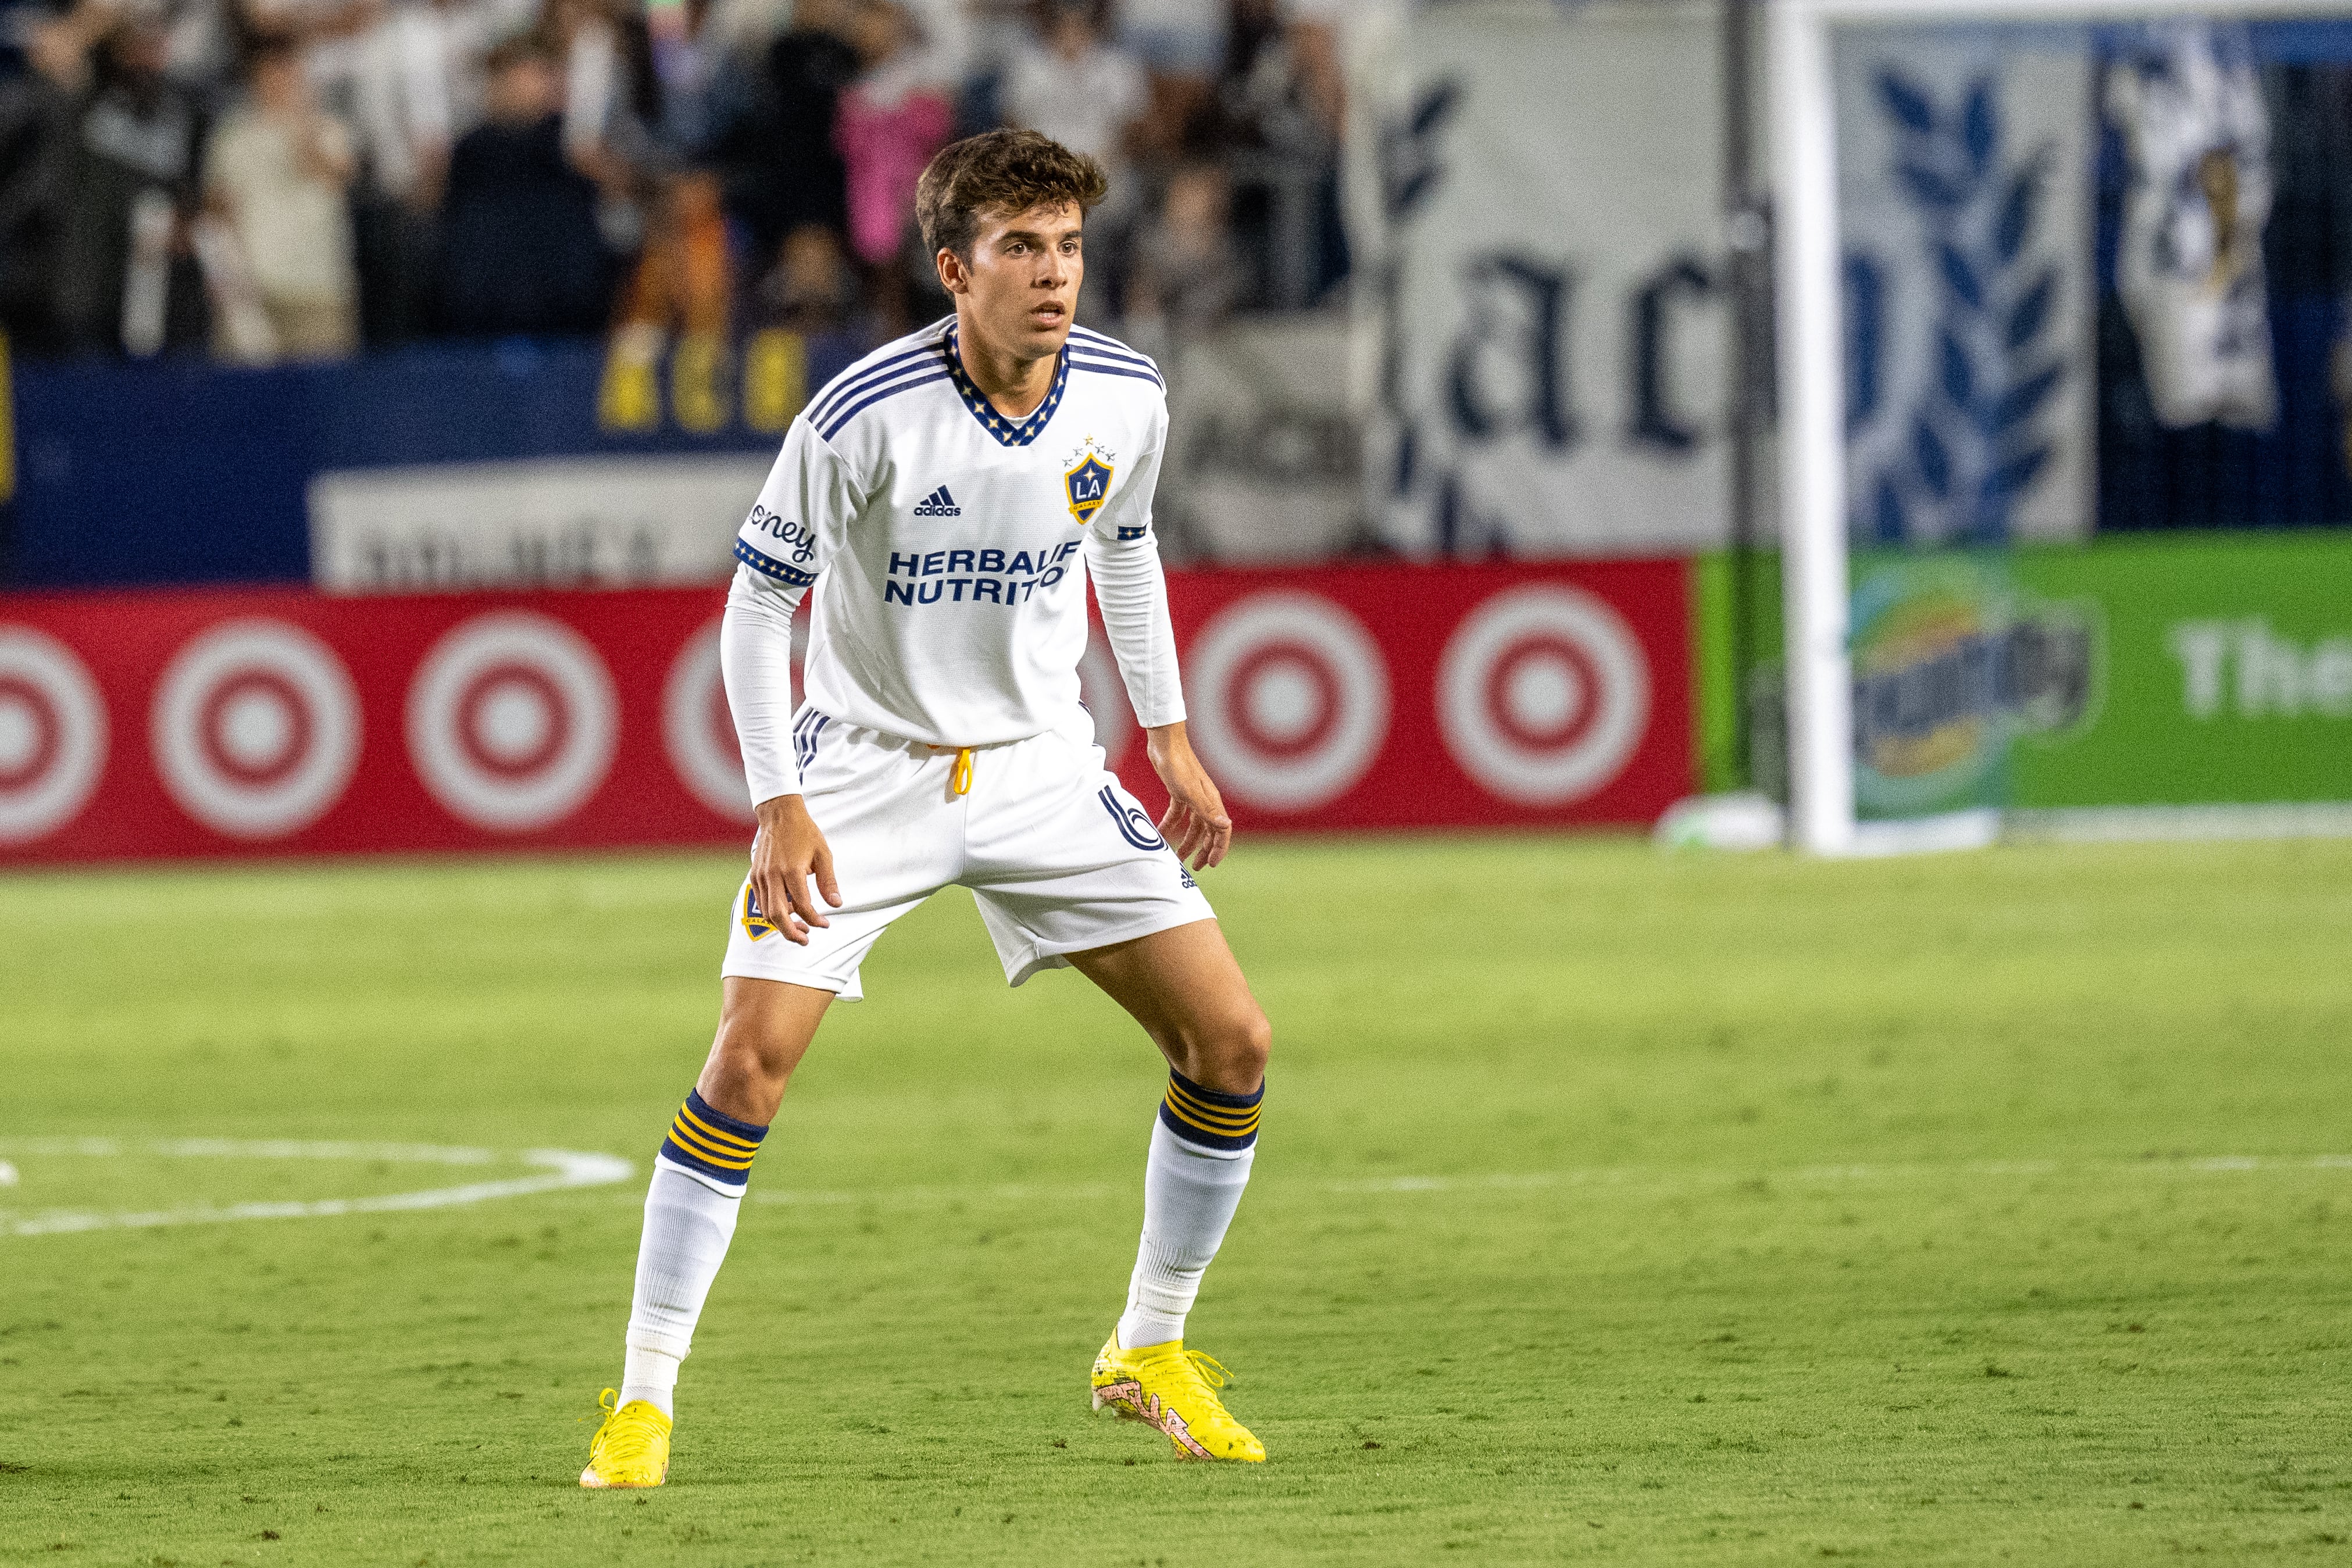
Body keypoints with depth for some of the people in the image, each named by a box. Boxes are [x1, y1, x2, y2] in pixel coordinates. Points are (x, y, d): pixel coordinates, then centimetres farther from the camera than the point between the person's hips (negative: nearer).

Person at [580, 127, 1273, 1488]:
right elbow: (757, 602, -12)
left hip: (1044, 767, 4)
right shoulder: (865, 417, -22)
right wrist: (781, 806, -17)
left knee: (1232, 1043, -4)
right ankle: (643, 1403, -8)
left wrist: (1170, 736, 14)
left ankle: (1150, 1355, 15)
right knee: (753, 1058, -18)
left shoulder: (1125, 399, -7)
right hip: (865, 770, -4)